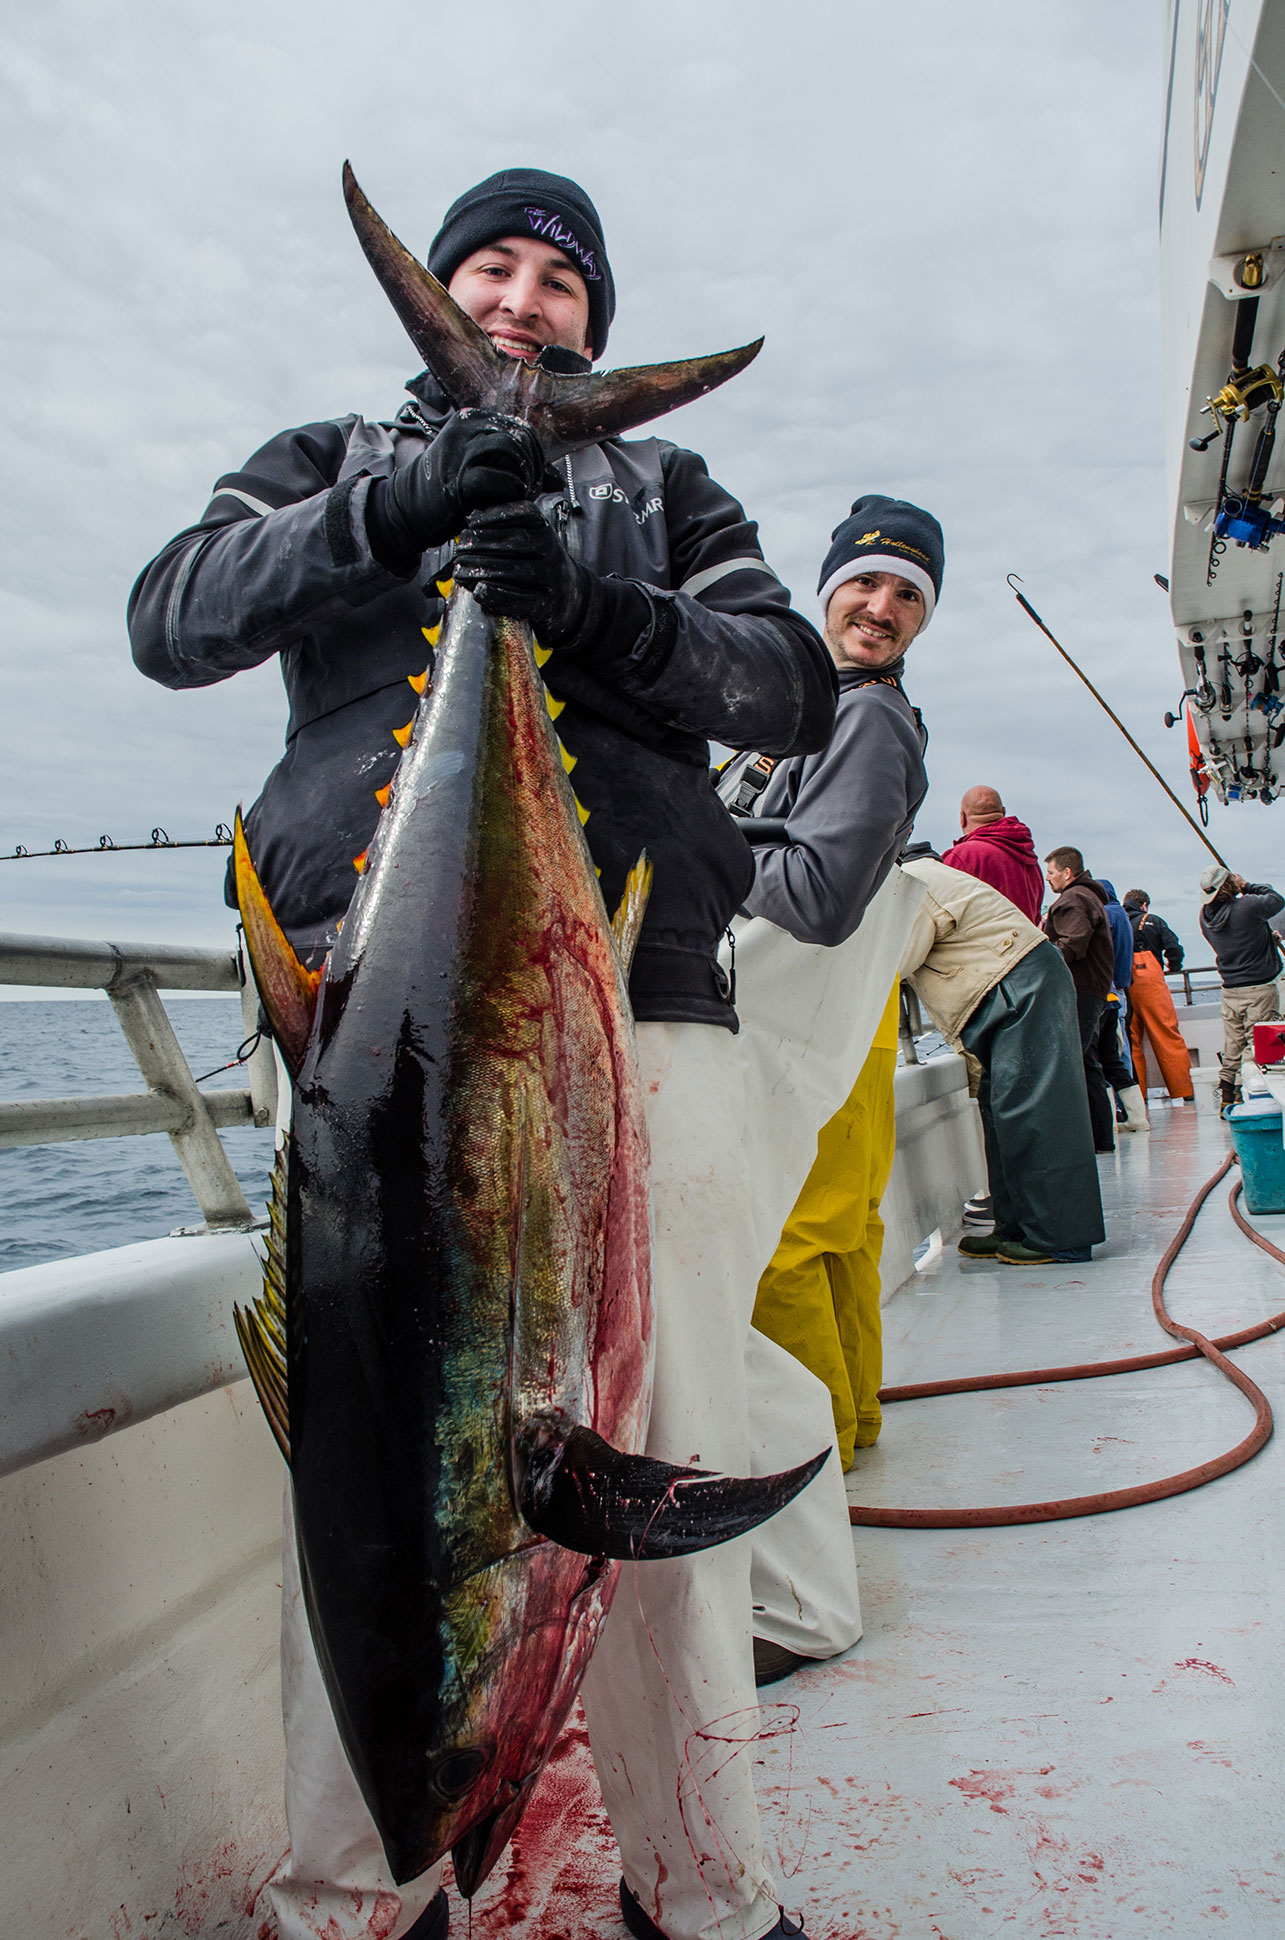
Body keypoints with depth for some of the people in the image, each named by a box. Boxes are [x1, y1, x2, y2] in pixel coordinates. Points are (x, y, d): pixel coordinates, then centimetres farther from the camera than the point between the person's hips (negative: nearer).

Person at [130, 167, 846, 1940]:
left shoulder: (663, 486, 27)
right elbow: (171, 619, 7)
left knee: (668, 1451, -1)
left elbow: (796, 687, 11)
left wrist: (608, 616, -9)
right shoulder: (335, 458, 25)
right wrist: (378, 516, -10)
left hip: (639, 991, 1)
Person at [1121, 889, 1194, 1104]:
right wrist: (1172, 966, 21)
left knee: (1131, 1041, 6)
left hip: (1122, 987, 2)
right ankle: (1184, 1090, 3)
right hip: (1149, 983, -2)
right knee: (1168, 1036, 2)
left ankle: (1137, 1095, 6)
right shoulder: (1153, 921, 8)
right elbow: (1174, 949, 1)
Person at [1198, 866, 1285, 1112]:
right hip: (1259, 990, -6)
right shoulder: (1248, 906, -16)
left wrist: (1265, 936, 24)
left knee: (1232, 1049, 12)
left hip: (1229, 992, 6)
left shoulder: (1206, 916, 3)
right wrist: (1248, 886, 12)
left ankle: (1227, 1101, 15)